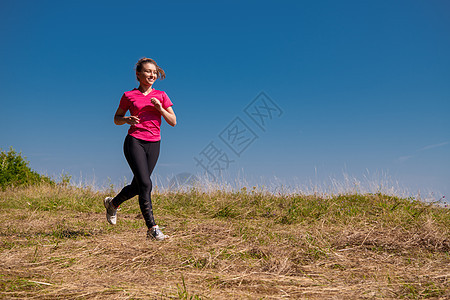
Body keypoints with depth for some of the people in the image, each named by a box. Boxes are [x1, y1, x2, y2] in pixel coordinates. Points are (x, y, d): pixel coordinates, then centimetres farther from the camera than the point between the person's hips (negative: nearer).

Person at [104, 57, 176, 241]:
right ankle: (152, 228, -8)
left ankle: (112, 203, 40)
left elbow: (173, 122, 6)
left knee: (137, 187, 11)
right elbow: (116, 119, 12)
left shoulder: (161, 95, 9)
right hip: (135, 142, -4)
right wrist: (127, 120, -10)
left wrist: (160, 108, -10)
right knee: (145, 184, -14)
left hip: (153, 144, 4)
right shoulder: (129, 96, 3)